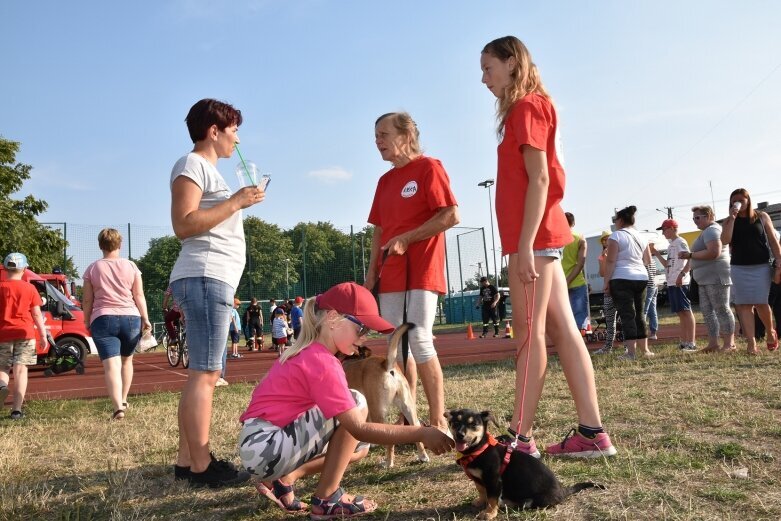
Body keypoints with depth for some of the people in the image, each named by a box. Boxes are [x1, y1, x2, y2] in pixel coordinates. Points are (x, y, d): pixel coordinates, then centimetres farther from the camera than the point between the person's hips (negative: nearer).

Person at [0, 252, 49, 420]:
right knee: (20, 370, 0)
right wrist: (43, 335, 7)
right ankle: (16, 409, -4)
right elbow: (37, 314, 1)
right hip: (24, 333, -1)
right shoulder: (29, 288, 1)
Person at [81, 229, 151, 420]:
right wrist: (145, 318, 5)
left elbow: (87, 300, 5)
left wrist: (87, 321, 16)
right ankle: (123, 400, 30)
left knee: (111, 366, -10)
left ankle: (118, 407, -24)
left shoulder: (92, 269, 5)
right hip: (130, 318, 2)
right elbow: (139, 295, 2)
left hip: (103, 320, -2)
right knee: (126, 360, 22)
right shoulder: (131, 266, 5)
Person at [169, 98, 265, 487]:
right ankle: (202, 466, -8)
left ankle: (187, 461, 13)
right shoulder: (192, 164, -4)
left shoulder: (208, 169, 25)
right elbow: (183, 225, -16)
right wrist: (236, 202, -14)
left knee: (205, 374, 9)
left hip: (214, 280, 10)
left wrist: (238, 204, 19)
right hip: (205, 278, -10)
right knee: (203, 374, -11)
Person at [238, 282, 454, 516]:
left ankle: (284, 480, 11)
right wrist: (421, 433, -23)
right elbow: (359, 429, -24)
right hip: (266, 447, -10)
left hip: (262, 445, 10)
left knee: (359, 448, 13)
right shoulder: (322, 363, -20)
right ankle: (326, 499, -7)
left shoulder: (307, 352, 10)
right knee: (356, 404, -15)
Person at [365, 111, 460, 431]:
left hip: (421, 270, -7)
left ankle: (438, 421, -2)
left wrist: (406, 238, -17)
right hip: (391, 274, 8)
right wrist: (372, 270, 11)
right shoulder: (385, 181, 18)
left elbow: (451, 215, -14)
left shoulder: (428, 168, -4)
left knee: (419, 341, -12)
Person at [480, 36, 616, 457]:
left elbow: (539, 179, -15)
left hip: (533, 236, -10)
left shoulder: (526, 107, -5)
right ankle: (591, 432, 8)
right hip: (544, 236, 10)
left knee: (529, 333, -8)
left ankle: (520, 438, -3)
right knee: (562, 330, 6)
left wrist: (525, 243, -21)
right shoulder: (530, 109, 22)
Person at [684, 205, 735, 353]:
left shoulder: (712, 230, -11)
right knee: (707, 310, 8)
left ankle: (729, 343, -5)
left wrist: (690, 255, -18)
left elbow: (714, 252, -25)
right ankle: (713, 343, 10)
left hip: (716, 277, -11)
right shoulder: (707, 231, 22)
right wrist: (690, 255, 15)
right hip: (706, 279, 11)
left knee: (721, 309, -8)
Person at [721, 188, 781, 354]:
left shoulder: (761, 217, 4)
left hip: (761, 266, -1)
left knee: (760, 303, -6)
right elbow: (725, 240, -10)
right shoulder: (728, 221, 7)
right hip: (739, 268, 2)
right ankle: (751, 342, -2)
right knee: (744, 304, -3)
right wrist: (732, 218, -12)